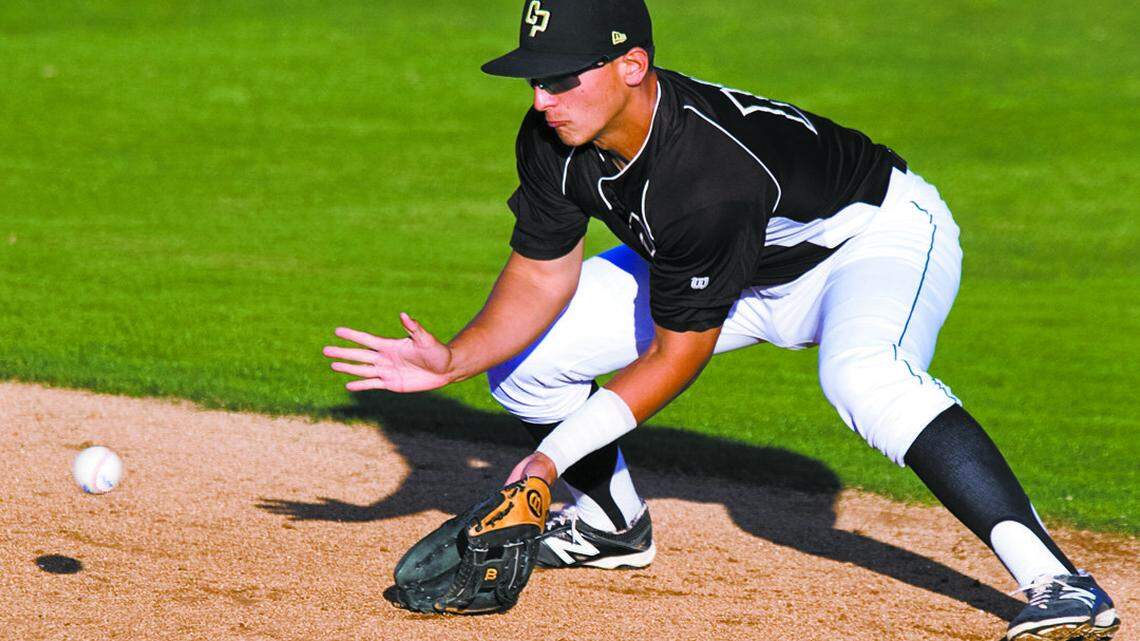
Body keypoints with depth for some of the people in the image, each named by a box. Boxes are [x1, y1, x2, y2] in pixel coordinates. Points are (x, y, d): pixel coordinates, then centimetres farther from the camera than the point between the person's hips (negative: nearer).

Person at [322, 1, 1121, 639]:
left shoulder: (715, 172, -40)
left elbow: (678, 354, -30)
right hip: (745, 268, 8)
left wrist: (557, 453, -30)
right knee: (524, 349, -1)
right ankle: (614, 524, 27)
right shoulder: (554, 141, -19)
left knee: (863, 374, -42)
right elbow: (543, 274, -6)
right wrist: (453, 361, -22)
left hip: (879, 236, -8)